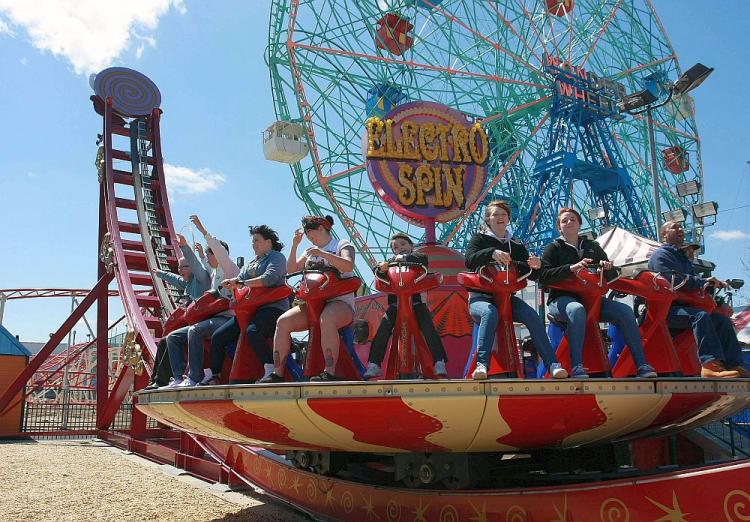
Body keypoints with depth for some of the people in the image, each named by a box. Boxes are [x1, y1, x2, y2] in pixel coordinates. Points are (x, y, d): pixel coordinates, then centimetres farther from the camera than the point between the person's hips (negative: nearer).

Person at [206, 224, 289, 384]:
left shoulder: (277, 257, 2)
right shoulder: (251, 263, 28)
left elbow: (268, 279, -16)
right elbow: (239, 279, 16)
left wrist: (242, 283, -14)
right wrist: (231, 283, -8)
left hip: (272, 307, -8)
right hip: (250, 310, 9)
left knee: (252, 331, -38)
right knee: (218, 337, 1)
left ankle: (271, 370, -33)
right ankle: (213, 376, 12)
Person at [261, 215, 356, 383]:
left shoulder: (342, 245, 6)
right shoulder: (310, 251, 25)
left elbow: (349, 265, -15)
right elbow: (292, 269, 17)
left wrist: (322, 253, -20)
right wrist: (295, 245, 9)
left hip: (340, 301, -6)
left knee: (326, 319, -40)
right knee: (283, 321, -16)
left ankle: (330, 373, -40)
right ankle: (277, 373, -14)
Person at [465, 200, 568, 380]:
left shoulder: (516, 246, 17)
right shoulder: (479, 239, 7)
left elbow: (531, 276, 10)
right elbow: (469, 260, -14)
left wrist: (536, 266, -15)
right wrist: (492, 252, -32)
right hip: (480, 297, -3)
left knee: (531, 315, -25)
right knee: (490, 313, -37)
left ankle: (552, 364, -27)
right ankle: (481, 364, -42)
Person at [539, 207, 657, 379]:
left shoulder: (592, 247, 21)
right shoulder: (554, 248, 9)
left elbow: (612, 276, 21)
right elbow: (544, 276, -8)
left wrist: (607, 267, -3)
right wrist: (571, 268, -21)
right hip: (562, 299, -4)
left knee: (625, 310, -19)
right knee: (577, 309, -40)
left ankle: (641, 366, -20)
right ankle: (576, 367, -44)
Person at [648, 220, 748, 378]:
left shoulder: (683, 257, 30)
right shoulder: (660, 254, -1)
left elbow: (692, 282, 24)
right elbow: (671, 279, -19)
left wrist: (712, 283, 4)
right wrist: (703, 282, -20)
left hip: (683, 306, 9)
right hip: (666, 309, -9)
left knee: (722, 319, -5)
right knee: (701, 315, -33)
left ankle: (735, 366, -14)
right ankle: (711, 364, -45)